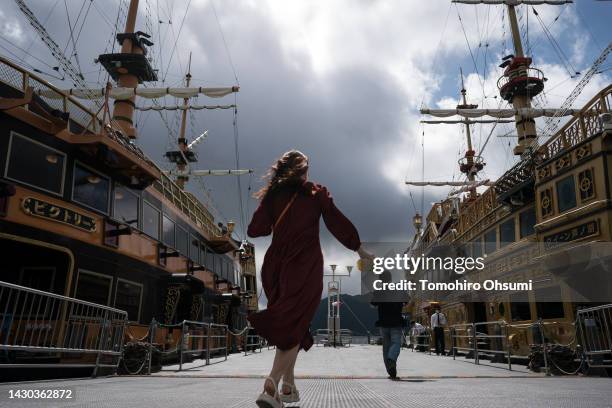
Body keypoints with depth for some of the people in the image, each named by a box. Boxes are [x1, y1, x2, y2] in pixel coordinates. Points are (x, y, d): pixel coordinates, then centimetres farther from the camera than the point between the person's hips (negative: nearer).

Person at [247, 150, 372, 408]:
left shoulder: (272, 195, 9)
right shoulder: (317, 193, 6)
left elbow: (255, 230, 1)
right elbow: (339, 223, 8)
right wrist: (361, 251, 19)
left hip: (277, 265, 3)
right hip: (306, 267, -3)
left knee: (286, 322, 15)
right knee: (294, 324, -6)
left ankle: (288, 386, 17)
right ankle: (272, 385, -22)